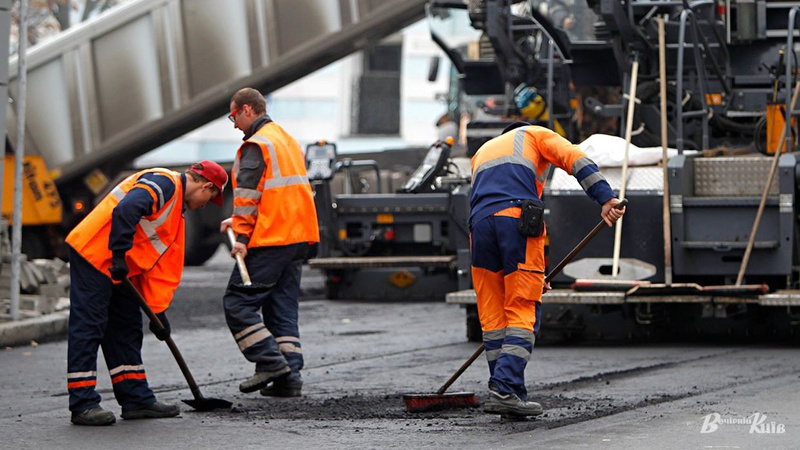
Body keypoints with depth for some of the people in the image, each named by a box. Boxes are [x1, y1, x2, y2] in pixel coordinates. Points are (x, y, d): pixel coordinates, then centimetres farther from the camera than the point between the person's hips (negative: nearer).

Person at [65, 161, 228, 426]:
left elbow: (165, 266, 17)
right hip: (93, 255, -11)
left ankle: (136, 399, 19)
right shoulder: (164, 183, -11)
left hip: (119, 269, 11)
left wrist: (158, 312, 11)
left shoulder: (177, 210, 20)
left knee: (127, 329, 13)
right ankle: (83, 405, -7)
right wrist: (119, 254, -30)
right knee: (88, 327, -8)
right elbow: (126, 210, -28)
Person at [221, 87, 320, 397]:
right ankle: (289, 377, 5)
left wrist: (241, 237, -16)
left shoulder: (256, 145, -9)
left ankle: (271, 363, -12)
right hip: (299, 236, 9)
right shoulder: (288, 141, 22)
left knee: (237, 302, -4)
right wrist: (239, 222, 20)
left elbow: (248, 194, -15)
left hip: (271, 240, -9)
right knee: (283, 307, 11)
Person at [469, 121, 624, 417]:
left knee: (493, 315, 10)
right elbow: (574, 159, 4)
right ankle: (506, 390, -14)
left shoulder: (481, 154, 38)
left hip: (481, 222, 4)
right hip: (519, 220, -4)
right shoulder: (536, 135, 25)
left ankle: (504, 390, 8)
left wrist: (530, 272, 31)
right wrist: (606, 198, -6)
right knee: (523, 313, -3)